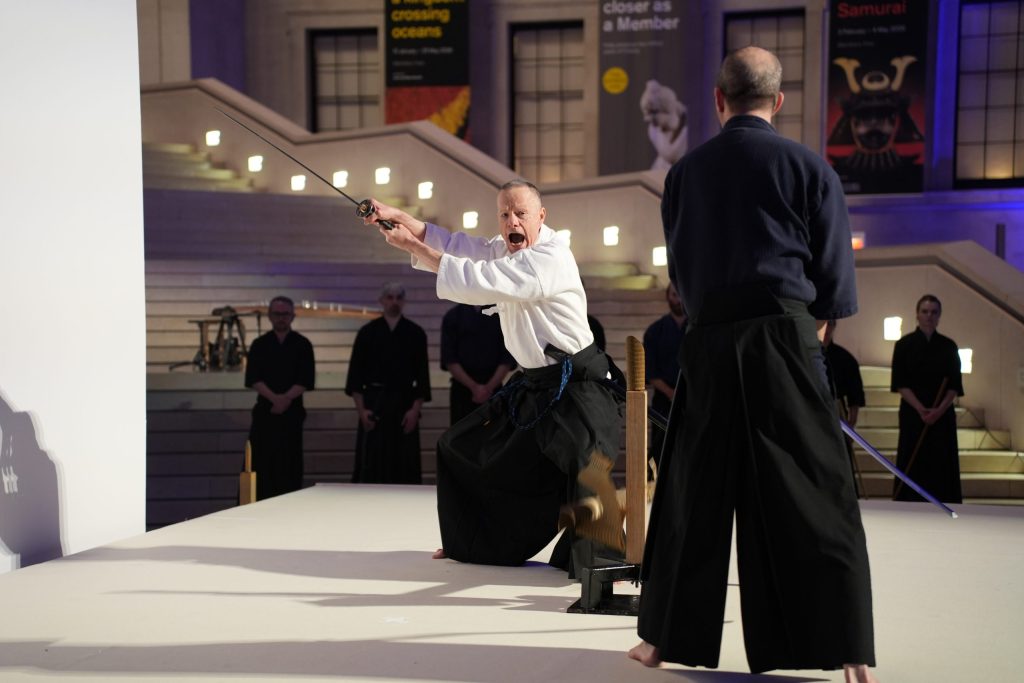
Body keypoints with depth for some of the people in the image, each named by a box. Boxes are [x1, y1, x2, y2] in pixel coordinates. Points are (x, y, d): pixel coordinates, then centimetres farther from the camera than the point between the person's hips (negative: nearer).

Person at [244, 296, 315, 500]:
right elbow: (253, 379, -2)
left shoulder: (302, 345, 5)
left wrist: (286, 398, -16)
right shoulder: (259, 345, 8)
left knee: (290, 464, -2)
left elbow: (306, 380, -2)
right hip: (265, 410, 1)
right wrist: (274, 398, -16)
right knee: (262, 462, -3)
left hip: (292, 410, -1)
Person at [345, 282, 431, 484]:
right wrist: (361, 409, -6)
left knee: (405, 464, 0)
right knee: (370, 463, -4)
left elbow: (422, 374, 4)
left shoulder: (415, 333, 6)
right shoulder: (368, 332, 5)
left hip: (405, 403, 1)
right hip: (373, 402, -1)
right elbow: (355, 373, 2)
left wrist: (415, 409, -6)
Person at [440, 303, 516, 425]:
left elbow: (507, 359, 2)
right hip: (462, 389, 0)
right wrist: (473, 386, -10)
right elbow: (449, 360, 0)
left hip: (493, 390, 0)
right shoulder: (453, 316, 6)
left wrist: (489, 387, -9)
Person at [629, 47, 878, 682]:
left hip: (708, 342, 3)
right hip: (785, 336, -2)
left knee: (692, 493, 10)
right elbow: (836, 270, 3)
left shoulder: (686, 171, 7)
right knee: (815, 497, 1)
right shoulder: (808, 166, 0)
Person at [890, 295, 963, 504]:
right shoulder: (904, 345, 1)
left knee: (942, 465, 0)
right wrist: (920, 409, -16)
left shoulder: (949, 347, 6)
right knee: (913, 465, -3)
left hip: (942, 415, 2)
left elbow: (955, 385, 3)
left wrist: (939, 410, -13)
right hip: (913, 413, -2)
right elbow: (900, 384, -4)